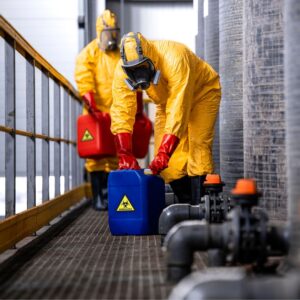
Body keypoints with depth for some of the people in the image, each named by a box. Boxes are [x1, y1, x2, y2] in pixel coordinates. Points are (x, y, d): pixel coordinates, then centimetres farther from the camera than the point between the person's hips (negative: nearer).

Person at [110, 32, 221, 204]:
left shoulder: (174, 59, -41)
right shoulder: (122, 71, -25)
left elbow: (178, 111, -43)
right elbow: (121, 112, -26)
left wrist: (164, 153, -46)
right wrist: (125, 154, -35)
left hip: (202, 92, -5)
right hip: (166, 100, 5)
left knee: (197, 146, -20)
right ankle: (186, 204, 6)